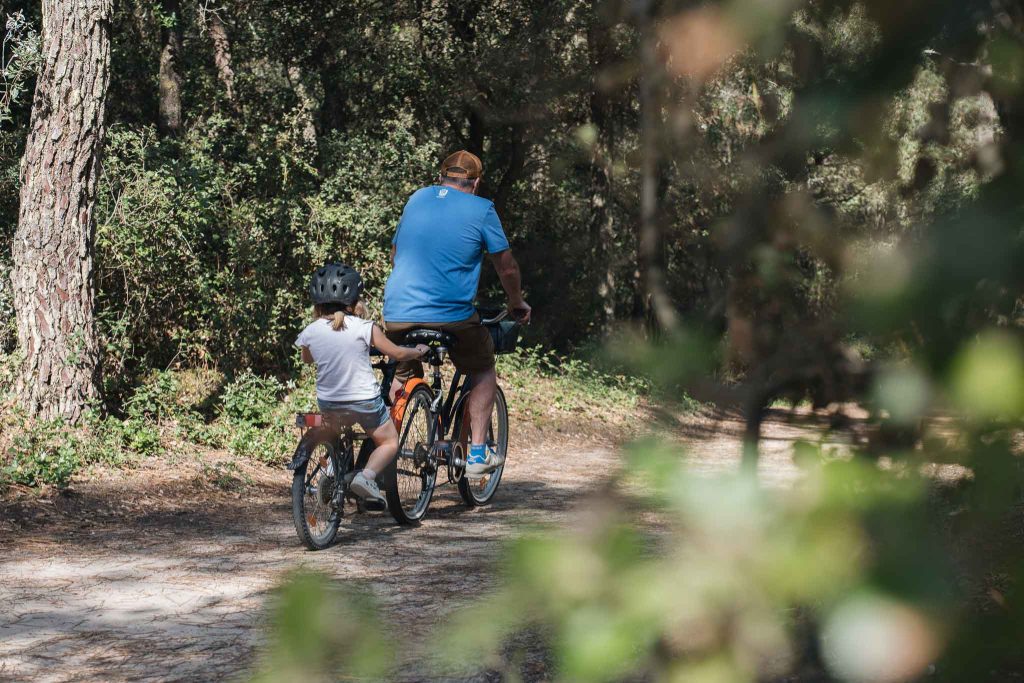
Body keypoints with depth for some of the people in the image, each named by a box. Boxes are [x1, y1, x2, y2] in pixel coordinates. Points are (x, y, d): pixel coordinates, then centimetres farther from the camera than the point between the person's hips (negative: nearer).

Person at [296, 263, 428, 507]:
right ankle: (367, 476, -11)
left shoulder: (311, 332, -6)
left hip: (328, 405, 4)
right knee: (389, 442, 15)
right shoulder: (364, 328, -13)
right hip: (364, 401, -4)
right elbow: (398, 353, -4)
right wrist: (418, 351, 17)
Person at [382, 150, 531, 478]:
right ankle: (477, 453, 12)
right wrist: (517, 303, 24)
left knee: (402, 376, 27)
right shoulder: (481, 209, 1)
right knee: (483, 370, 21)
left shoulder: (416, 199, 14)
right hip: (452, 314, -4)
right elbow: (507, 267, 6)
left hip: (397, 313, 4)